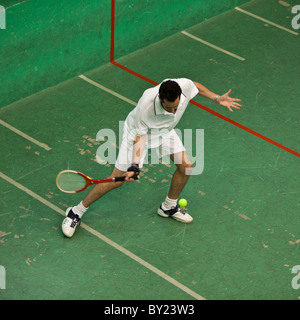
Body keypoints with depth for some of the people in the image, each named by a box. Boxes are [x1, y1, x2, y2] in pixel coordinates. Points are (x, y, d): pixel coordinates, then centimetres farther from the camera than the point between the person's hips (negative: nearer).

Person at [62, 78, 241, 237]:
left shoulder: (185, 86, -31)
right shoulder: (145, 106, -43)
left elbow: (196, 86, -3)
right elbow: (139, 136, -29)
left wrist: (217, 98, -10)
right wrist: (135, 166, -38)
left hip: (164, 130, 6)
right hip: (138, 131, -6)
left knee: (186, 167, -1)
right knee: (117, 180, -6)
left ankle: (169, 207, 26)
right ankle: (76, 213, 8)